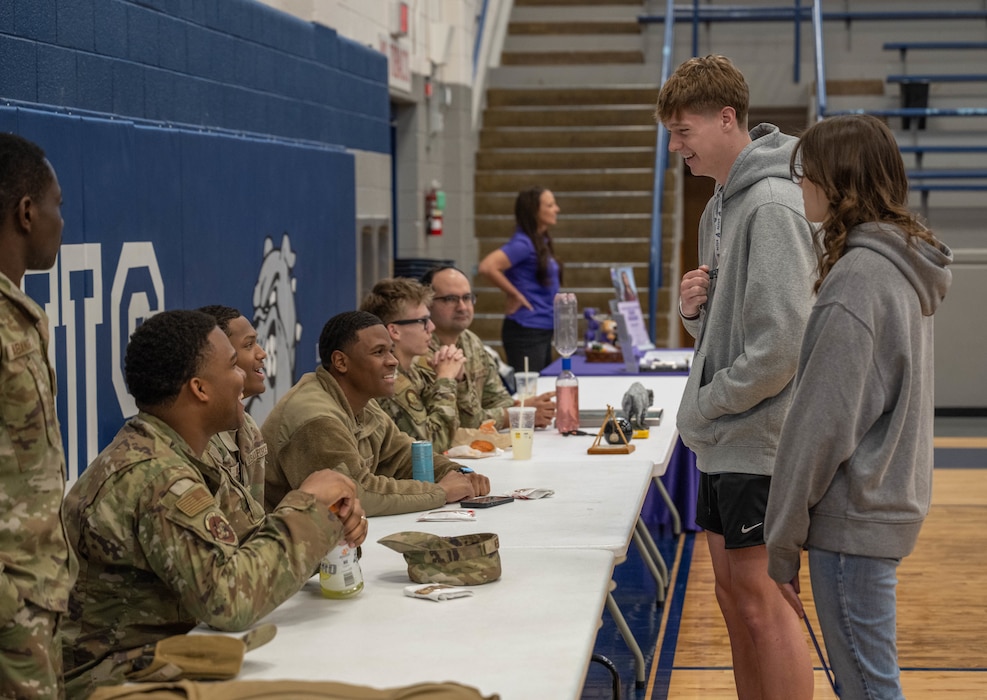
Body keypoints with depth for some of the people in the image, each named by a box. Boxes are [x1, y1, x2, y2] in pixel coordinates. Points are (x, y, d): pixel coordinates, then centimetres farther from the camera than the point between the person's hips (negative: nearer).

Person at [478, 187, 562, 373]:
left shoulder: (541, 241, 12)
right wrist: (515, 295, -17)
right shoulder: (523, 244, -15)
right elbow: (487, 267, -27)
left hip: (543, 330, 9)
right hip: (527, 330, -9)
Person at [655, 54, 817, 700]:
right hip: (723, 439, 9)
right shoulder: (723, 203, 13)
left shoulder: (772, 205, -17)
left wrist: (703, 407, -13)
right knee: (734, 591, 14)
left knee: (761, 598, -4)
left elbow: (781, 344, -22)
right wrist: (695, 308, -1)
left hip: (759, 438, -9)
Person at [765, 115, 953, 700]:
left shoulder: (858, 277, -19)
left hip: (854, 517, -10)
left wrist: (781, 545, -14)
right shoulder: (904, 267, 11)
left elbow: (823, 421, -19)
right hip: (891, 503, 10)